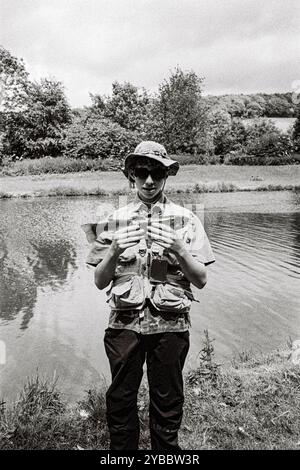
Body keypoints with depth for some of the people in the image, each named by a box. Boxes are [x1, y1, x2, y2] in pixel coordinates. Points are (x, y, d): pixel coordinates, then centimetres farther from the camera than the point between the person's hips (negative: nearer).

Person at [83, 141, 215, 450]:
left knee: (167, 405, 12)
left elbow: (201, 280, -1)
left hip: (170, 324, 0)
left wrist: (180, 252, -18)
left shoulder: (185, 220, 2)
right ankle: (121, 449, 36)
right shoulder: (114, 220, 5)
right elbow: (100, 282, 4)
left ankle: (165, 451, 36)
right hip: (124, 322, 1)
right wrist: (113, 253, -15)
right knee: (120, 402, 12)